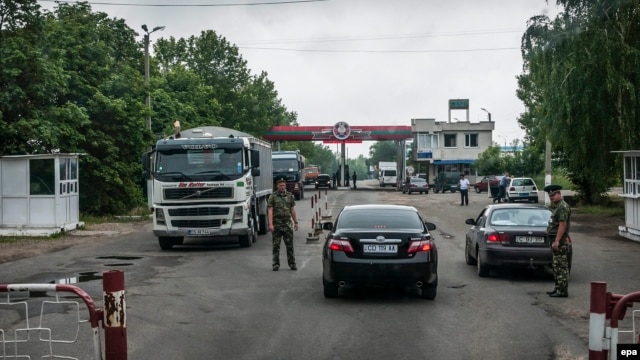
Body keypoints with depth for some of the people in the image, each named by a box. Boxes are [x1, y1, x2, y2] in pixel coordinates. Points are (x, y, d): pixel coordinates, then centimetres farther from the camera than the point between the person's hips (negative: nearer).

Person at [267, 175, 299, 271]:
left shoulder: (290, 196, 9)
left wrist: (296, 222, 9)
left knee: (290, 245, 3)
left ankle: (292, 263, 10)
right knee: (276, 245, 2)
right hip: (276, 224, -2)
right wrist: (270, 224, -14)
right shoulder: (272, 197, -1)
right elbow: (270, 211, -6)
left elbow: (292, 210, 13)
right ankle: (276, 264, 9)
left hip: (287, 223, 2)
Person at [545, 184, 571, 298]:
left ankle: (563, 291, -7)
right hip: (555, 240, 11)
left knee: (561, 266, -9)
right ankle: (558, 287, 22)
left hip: (560, 241, -11)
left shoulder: (563, 207, -14)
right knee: (556, 266, 15)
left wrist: (557, 241, -25)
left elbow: (562, 225, -22)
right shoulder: (556, 206, 18)